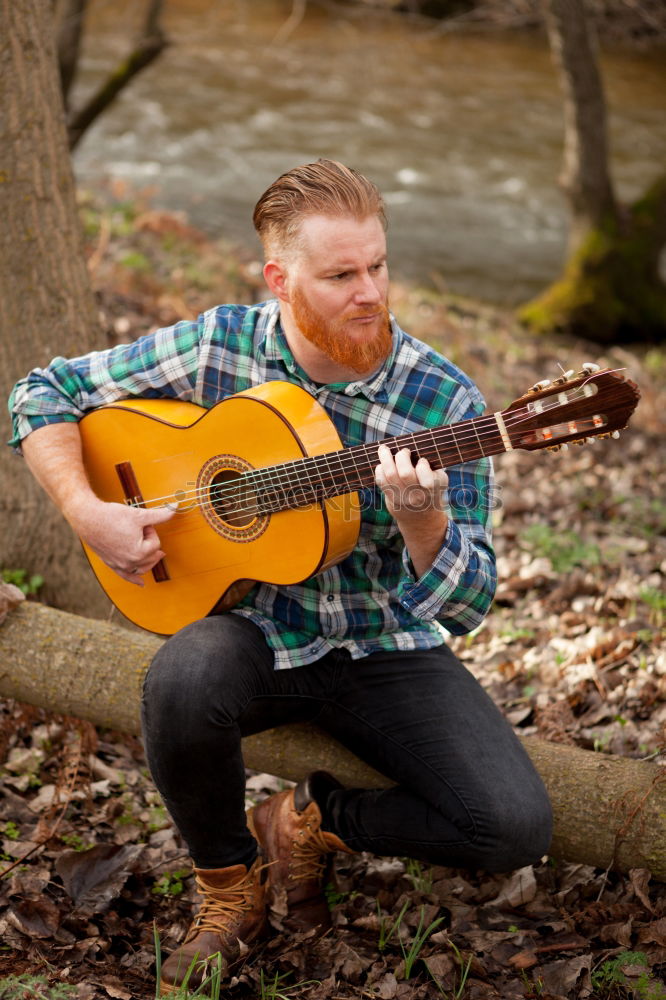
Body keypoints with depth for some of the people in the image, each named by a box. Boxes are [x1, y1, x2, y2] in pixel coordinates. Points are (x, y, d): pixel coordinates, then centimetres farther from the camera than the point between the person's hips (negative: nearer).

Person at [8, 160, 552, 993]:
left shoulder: (443, 401, -13)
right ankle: (228, 879, -5)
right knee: (183, 681, -37)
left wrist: (423, 521, -34)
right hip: (256, 632, 0)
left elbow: (463, 606, -13)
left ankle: (309, 821, 10)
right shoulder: (218, 347, -9)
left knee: (516, 829, -19)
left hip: (385, 650, 1)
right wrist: (89, 514, -14)